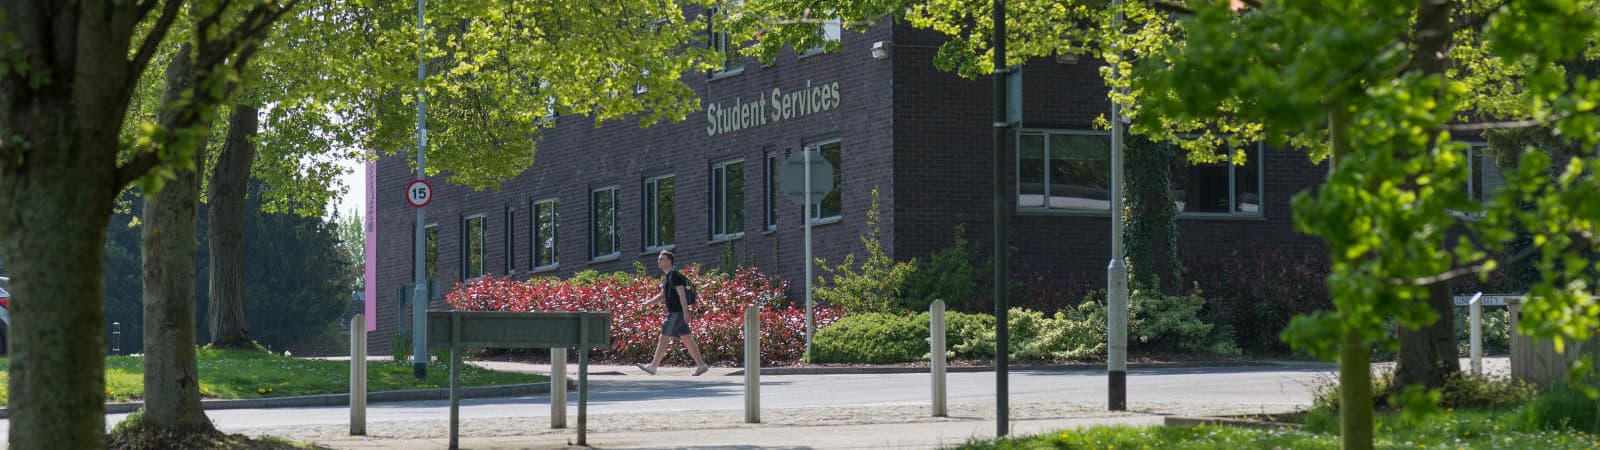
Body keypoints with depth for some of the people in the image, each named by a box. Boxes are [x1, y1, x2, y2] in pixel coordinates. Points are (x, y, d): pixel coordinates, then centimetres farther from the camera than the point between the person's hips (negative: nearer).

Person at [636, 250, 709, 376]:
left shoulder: (674, 276, -12)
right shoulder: (666, 277, 19)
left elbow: (681, 293, -19)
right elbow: (662, 295, 27)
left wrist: (685, 312, -24)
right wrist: (648, 302, 16)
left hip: (676, 313, -10)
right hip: (674, 312, 10)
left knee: (663, 338, -7)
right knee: (686, 338, 8)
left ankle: (653, 366, -6)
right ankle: (701, 364, 7)